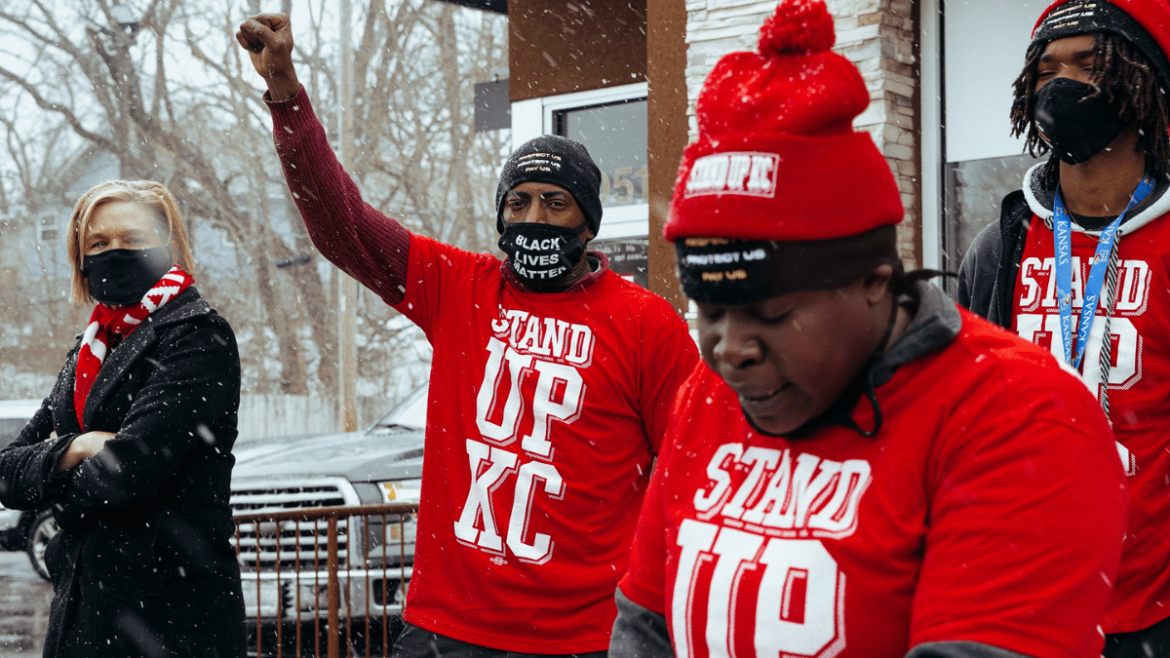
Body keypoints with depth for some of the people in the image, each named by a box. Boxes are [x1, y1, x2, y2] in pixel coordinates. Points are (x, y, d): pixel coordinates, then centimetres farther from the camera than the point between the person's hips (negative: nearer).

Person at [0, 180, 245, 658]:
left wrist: (59, 493, 1)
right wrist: (73, 449, -10)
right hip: (80, 602, 7)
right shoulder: (88, 351, 16)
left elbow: (134, 466, -18)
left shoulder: (198, 335, -8)